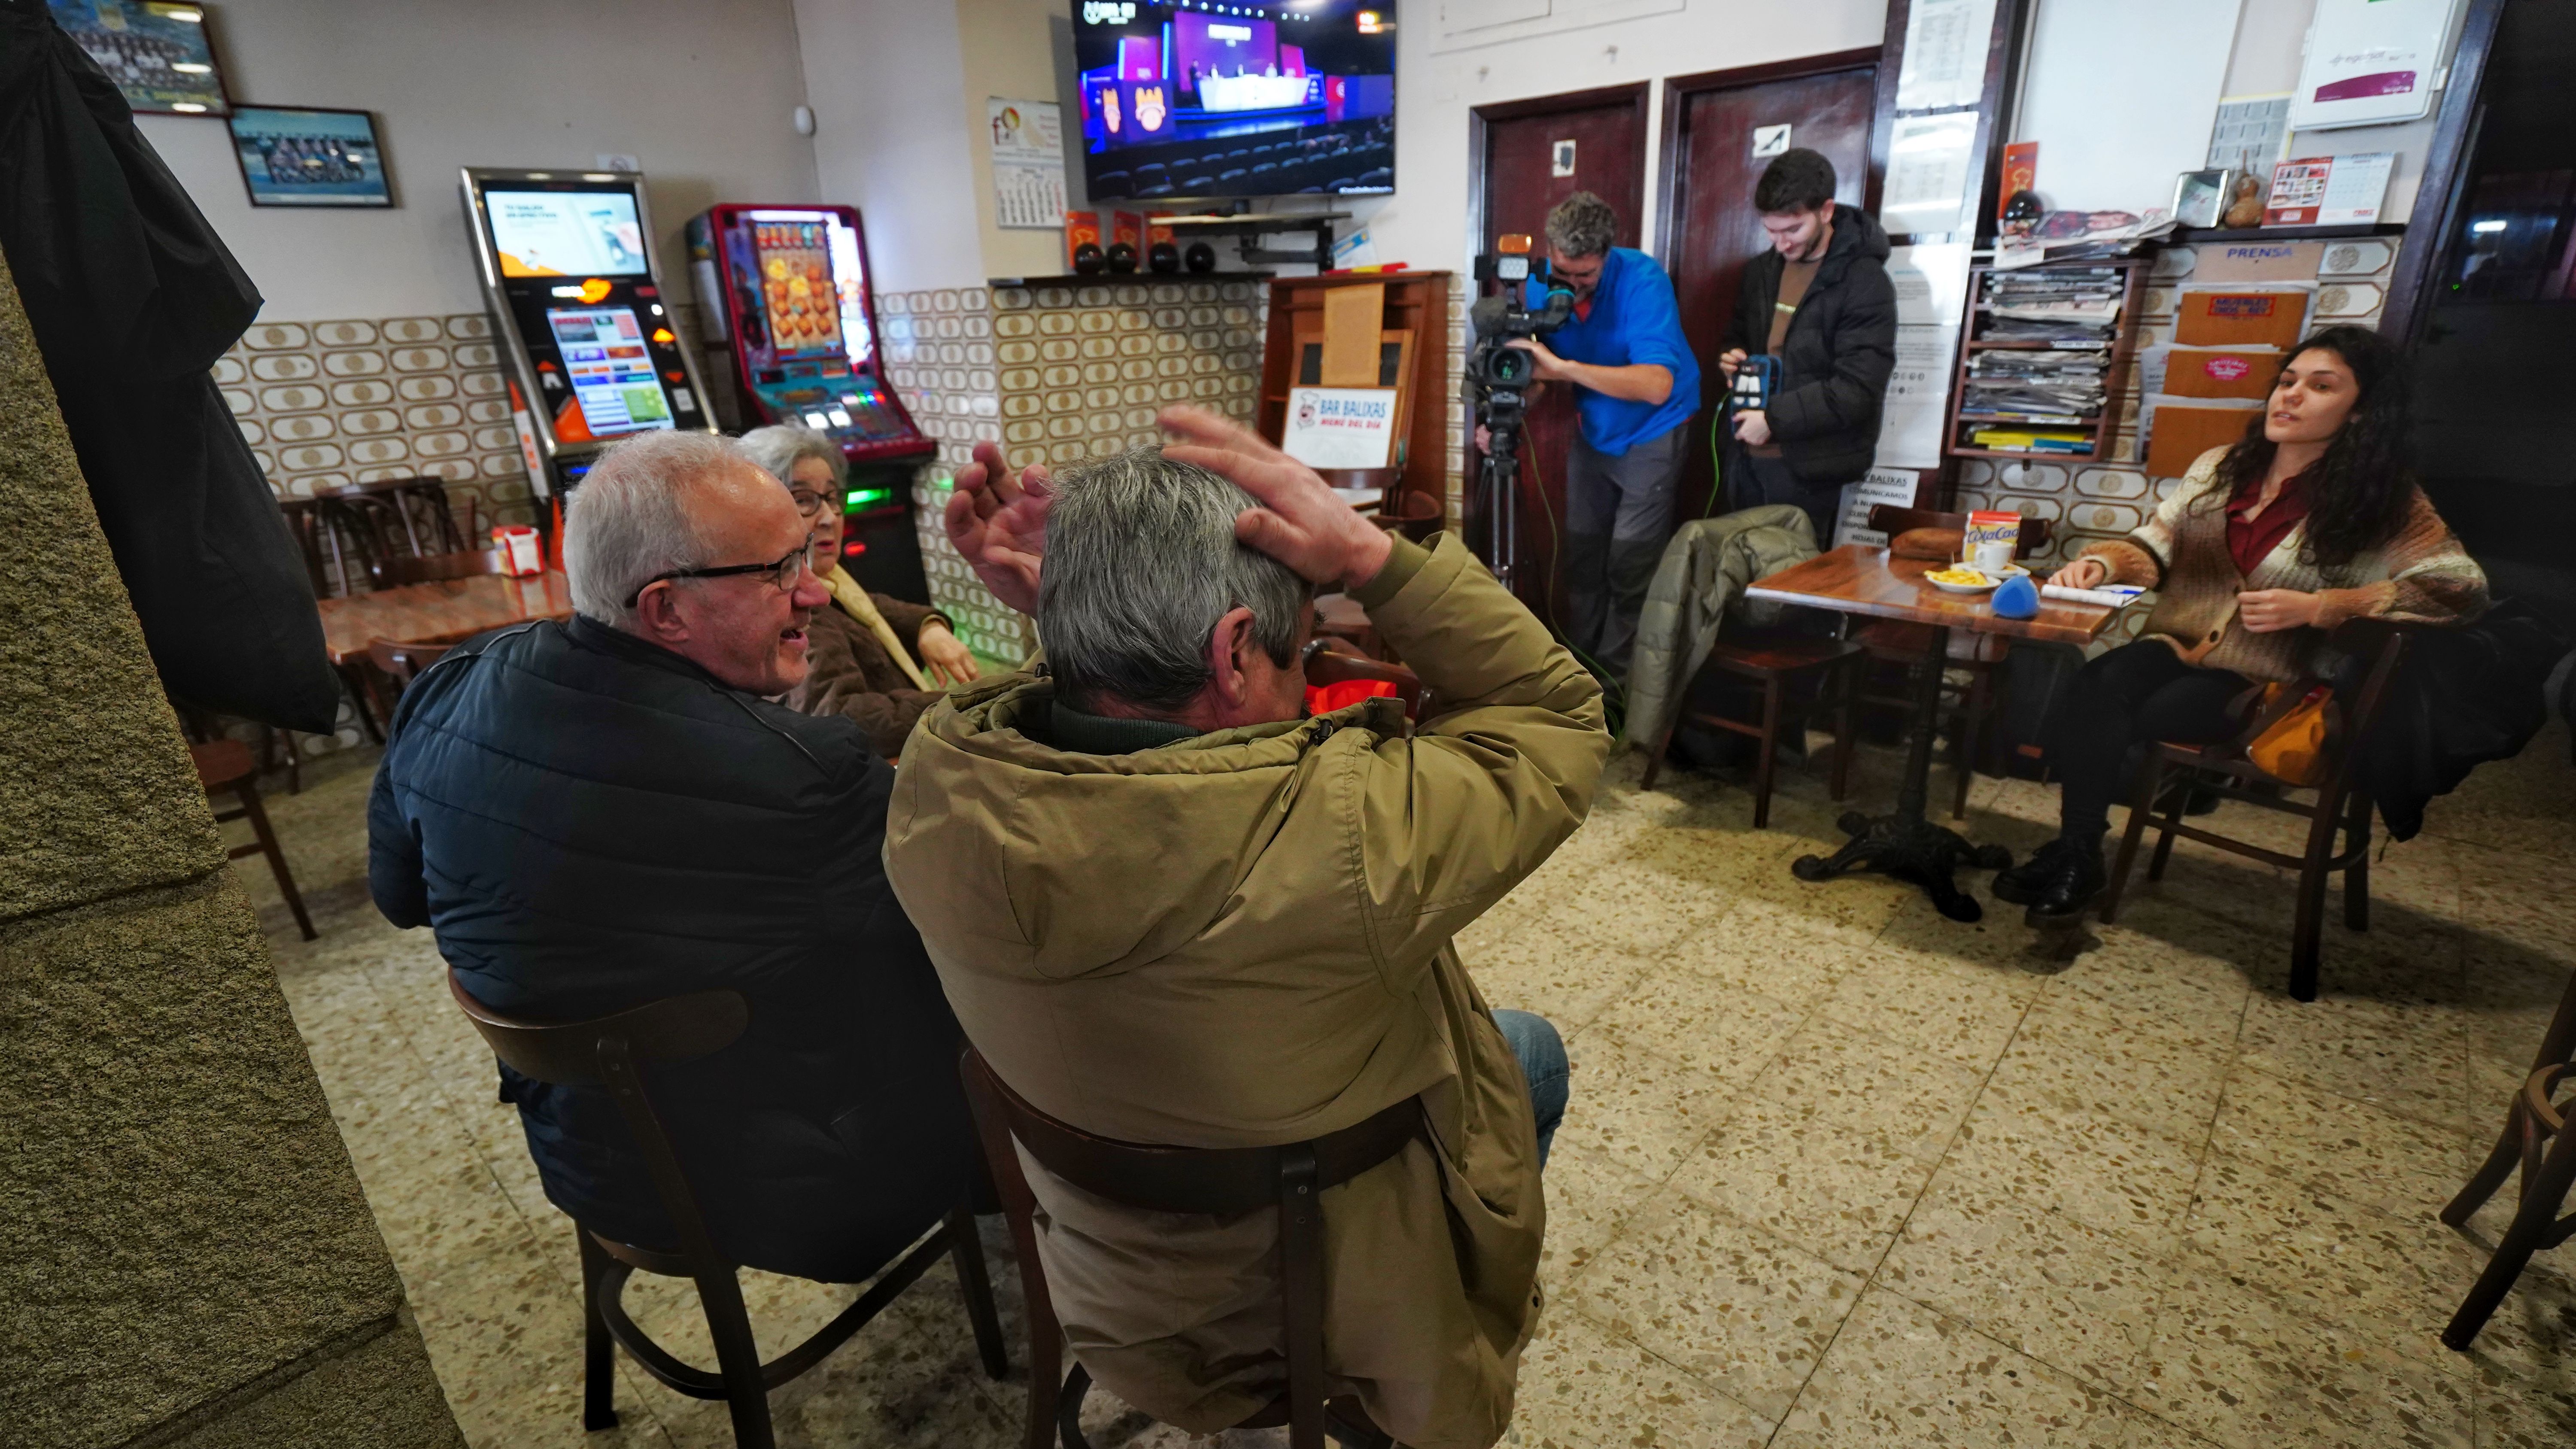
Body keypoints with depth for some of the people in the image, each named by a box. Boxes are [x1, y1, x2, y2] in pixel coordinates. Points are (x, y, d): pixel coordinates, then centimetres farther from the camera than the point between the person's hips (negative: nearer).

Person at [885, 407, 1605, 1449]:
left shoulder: (933, 798, -23)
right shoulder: (1346, 840, -40)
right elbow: (1559, 717, -22)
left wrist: (1067, 611, -18)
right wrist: (1369, 556, -30)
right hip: (1347, 1306, -4)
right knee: (1534, 1051, 26)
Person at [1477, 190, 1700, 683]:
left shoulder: (1642, 280, -26)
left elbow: (1657, 384, -38)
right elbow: (1541, 369, -3)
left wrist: (1562, 367, -45)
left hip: (1652, 433, -5)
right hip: (1594, 432, 5)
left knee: (1629, 567, -5)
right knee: (1581, 558, 7)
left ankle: (1617, 681, 9)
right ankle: (1579, 666, 22)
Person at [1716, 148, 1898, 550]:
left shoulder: (1865, 283, -12)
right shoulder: (1761, 270, 9)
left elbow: (1858, 389, -18)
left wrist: (1774, 420, -20)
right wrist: (1731, 357, 0)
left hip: (1808, 469, -6)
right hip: (1747, 457, 6)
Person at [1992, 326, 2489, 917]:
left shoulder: (2384, 502, 0)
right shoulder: (2219, 467, 12)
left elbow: (2461, 584, -7)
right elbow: (2156, 545, 12)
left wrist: (2316, 607, -18)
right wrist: (2103, 562, -12)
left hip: (2261, 680, -4)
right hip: (2177, 647, 4)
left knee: (2109, 723, -31)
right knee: (2095, 686, -32)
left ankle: (2078, 853, -14)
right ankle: (2073, 850, -27)